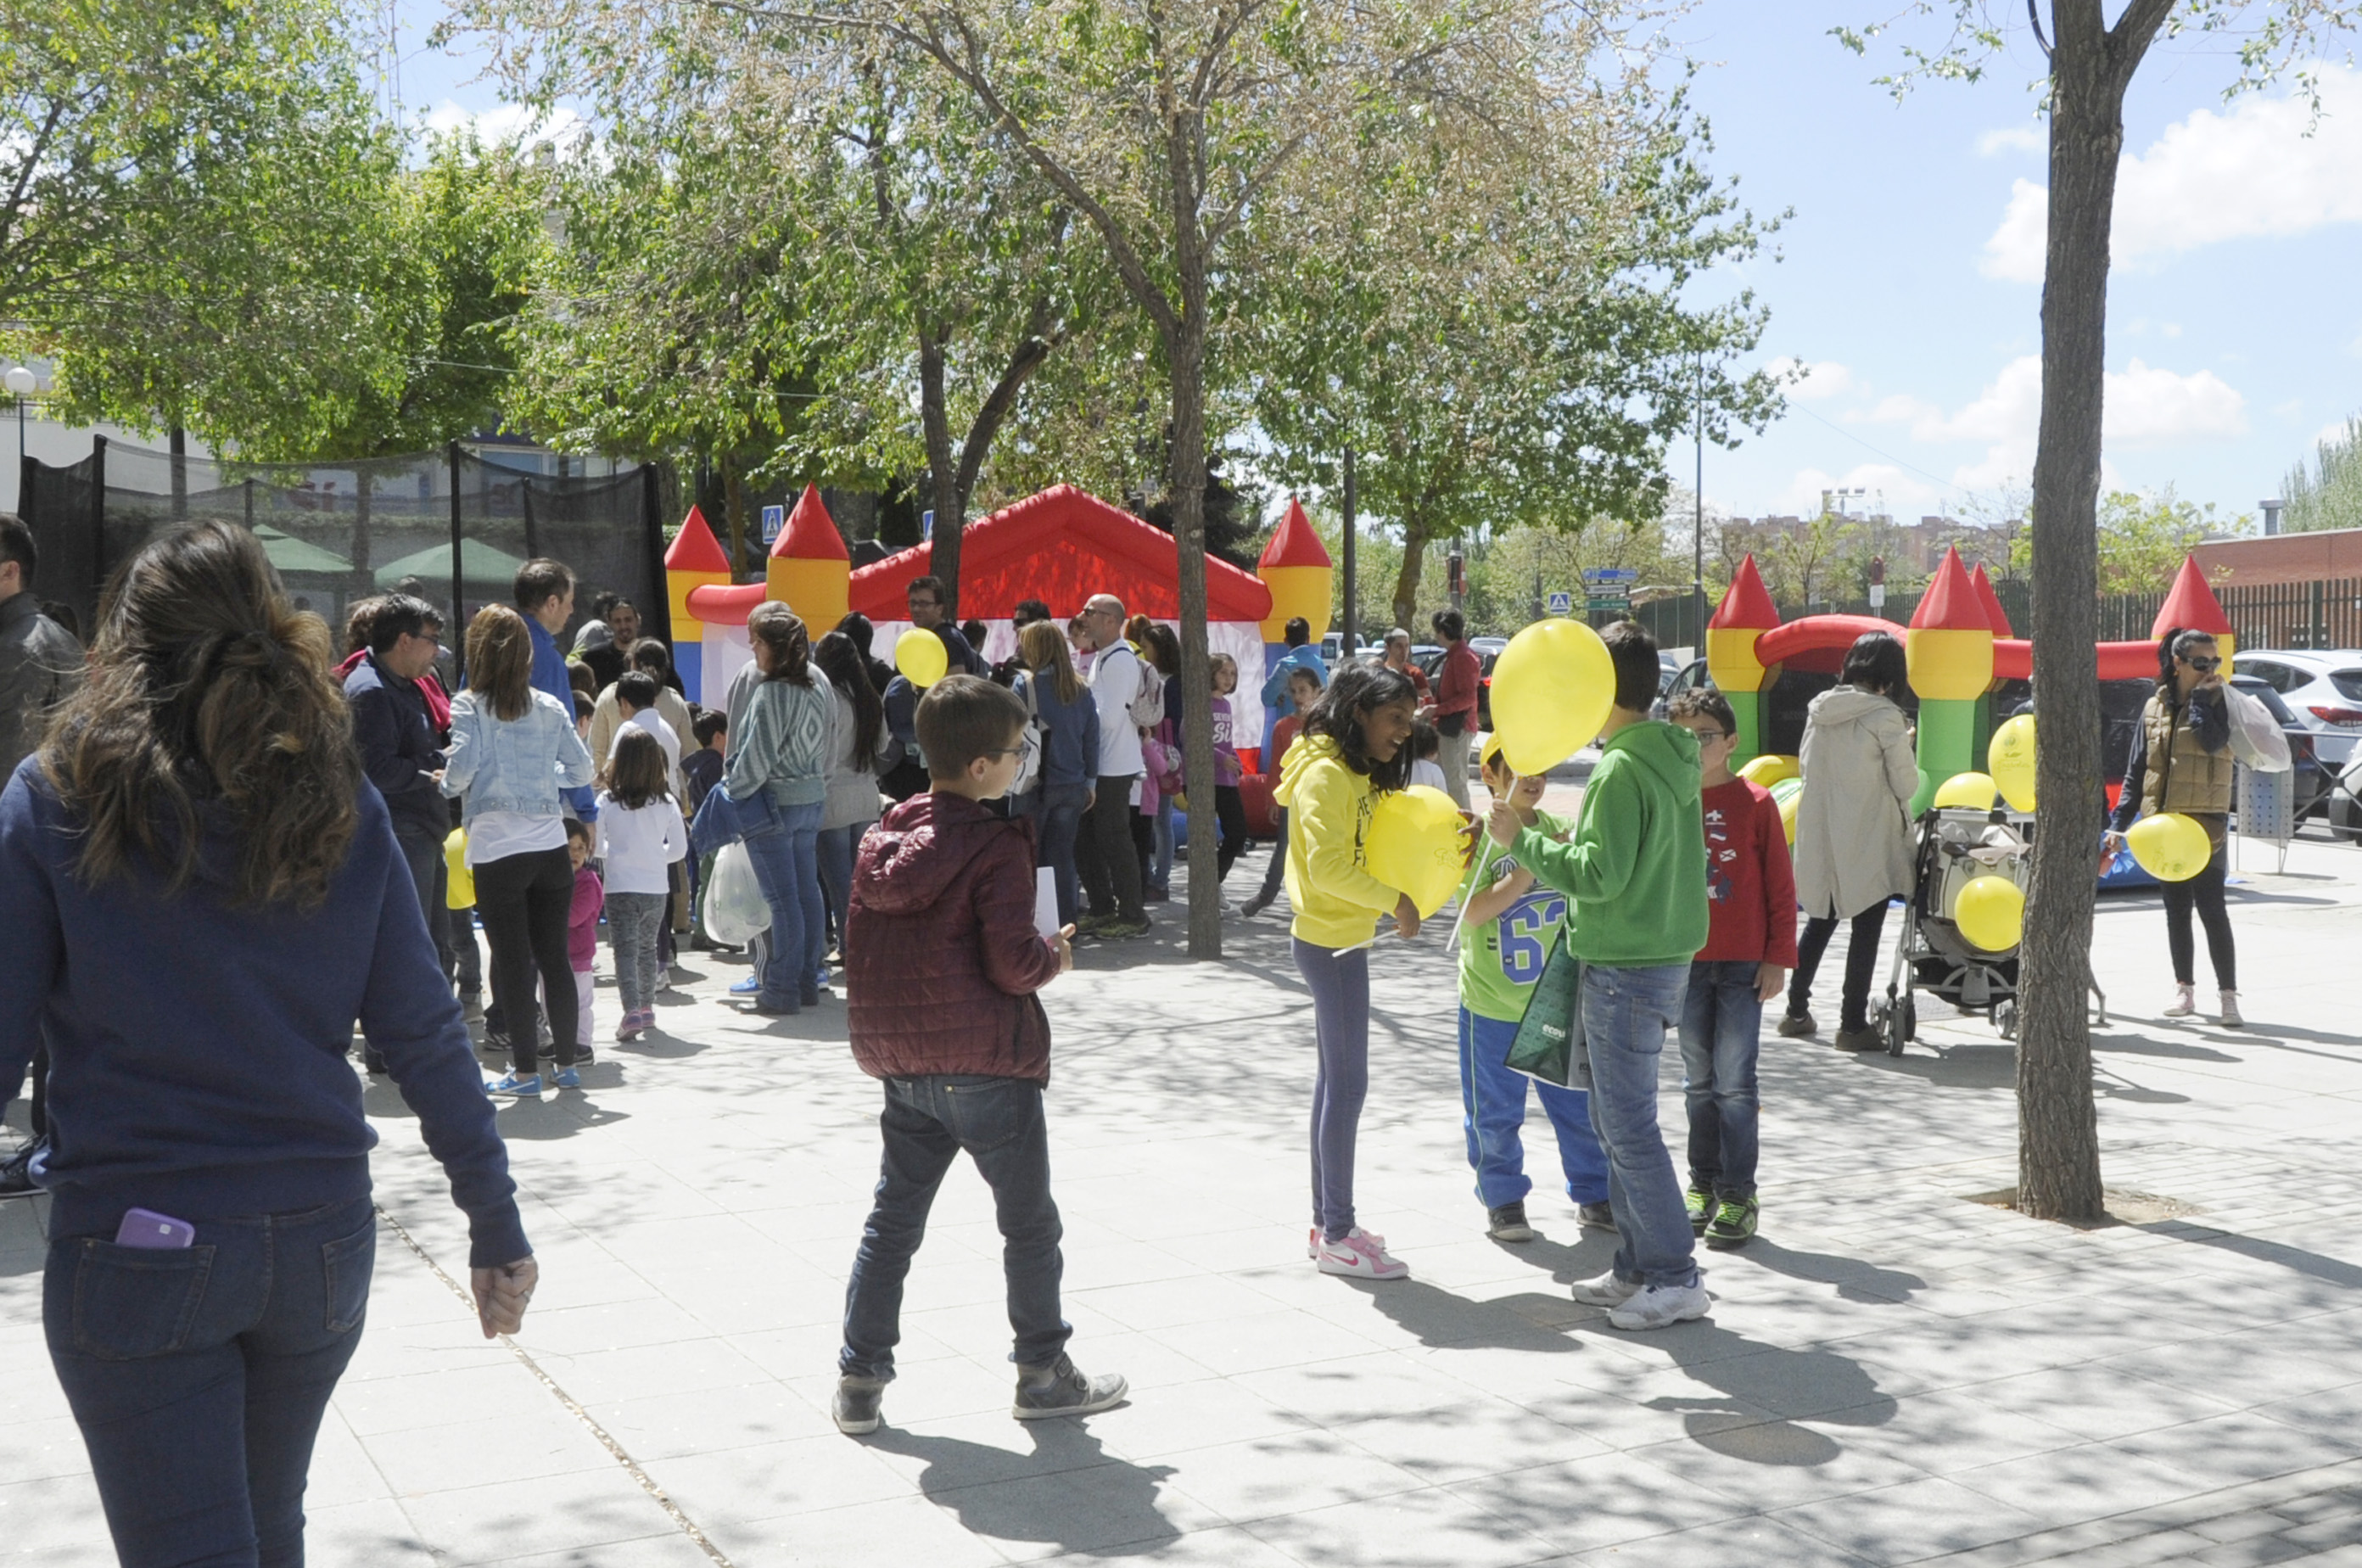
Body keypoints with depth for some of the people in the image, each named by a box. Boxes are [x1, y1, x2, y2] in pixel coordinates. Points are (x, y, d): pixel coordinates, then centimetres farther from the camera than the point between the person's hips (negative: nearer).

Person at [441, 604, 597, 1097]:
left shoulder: (468, 706, -4)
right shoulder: (549, 707, 7)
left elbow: (461, 767, -16)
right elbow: (582, 770, 9)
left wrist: (447, 785, 5)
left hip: (497, 850, -3)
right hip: (550, 847, 4)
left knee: (512, 959, 3)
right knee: (555, 955, 11)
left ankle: (525, 1069, 6)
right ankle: (567, 1063, 17)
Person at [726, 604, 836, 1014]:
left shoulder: (771, 692, -18)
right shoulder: (818, 685, 7)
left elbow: (757, 758, -18)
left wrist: (730, 792, -7)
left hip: (774, 802, -8)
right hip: (813, 798, 8)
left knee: (782, 898, -5)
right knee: (807, 891, 12)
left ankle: (781, 990, -1)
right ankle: (807, 982, 18)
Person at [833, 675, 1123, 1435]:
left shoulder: (885, 838, 6)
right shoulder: (997, 848, -15)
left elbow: (864, 948, 10)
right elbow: (1013, 965, -19)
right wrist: (1057, 955, 0)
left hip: (902, 1062, 6)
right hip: (984, 1063, -6)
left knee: (892, 1218, 14)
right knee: (1029, 1223, 9)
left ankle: (860, 1377, 15)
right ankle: (1042, 1373, 19)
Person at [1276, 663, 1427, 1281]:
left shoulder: (1354, 775, 14)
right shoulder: (1326, 775, -16)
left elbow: (1360, 852, 9)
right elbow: (1329, 867, -25)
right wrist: (1395, 901, -22)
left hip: (1340, 941, 10)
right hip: (1330, 943, -10)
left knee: (1336, 1080, 14)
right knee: (1347, 1085, -5)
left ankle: (1327, 1223, 22)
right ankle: (1337, 1236, 2)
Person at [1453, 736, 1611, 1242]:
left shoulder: (1560, 830, 3)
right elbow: (1474, 911, -20)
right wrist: (1535, 863, -25)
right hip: (1493, 1003, -3)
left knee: (1581, 1103, 11)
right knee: (1494, 1111, 7)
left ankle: (1594, 1195, 26)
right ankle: (1503, 1200, 23)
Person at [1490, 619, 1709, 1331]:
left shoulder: (1622, 770, -18)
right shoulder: (1672, 762, 11)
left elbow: (1600, 875, -22)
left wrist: (1523, 841, -13)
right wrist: (1551, 844, 16)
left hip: (1625, 970, -10)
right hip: (1662, 957, 10)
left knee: (1629, 1127, -3)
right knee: (1617, 1120, 16)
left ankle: (1676, 1277, 2)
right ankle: (1637, 1269, 22)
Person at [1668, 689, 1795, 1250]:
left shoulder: (1756, 803, -4)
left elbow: (1780, 886, -2)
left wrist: (1778, 957, -6)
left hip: (1742, 965, -3)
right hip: (1684, 963, 3)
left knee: (1734, 1080, -2)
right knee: (1699, 1081, 12)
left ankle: (1738, 1196, 5)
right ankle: (1703, 1187, 21)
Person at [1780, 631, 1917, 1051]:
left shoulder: (1819, 709, 4)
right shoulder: (1885, 717, -13)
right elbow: (1907, 785, -8)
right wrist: (1903, 747, 8)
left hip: (1819, 837, 6)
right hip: (1868, 840, -6)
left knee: (1820, 921, 19)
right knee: (1866, 929, 2)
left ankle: (1797, 1011, 24)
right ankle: (1853, 1025, 4)